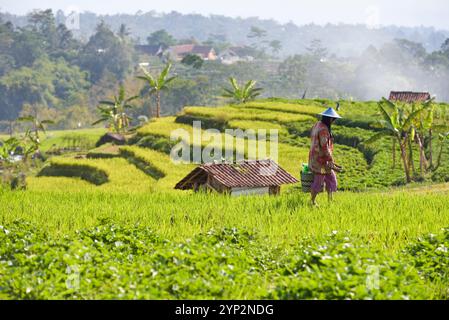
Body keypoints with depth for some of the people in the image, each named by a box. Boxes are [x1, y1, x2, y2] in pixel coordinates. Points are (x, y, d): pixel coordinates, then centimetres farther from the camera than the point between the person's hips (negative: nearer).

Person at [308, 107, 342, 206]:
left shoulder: (317, 125, 8)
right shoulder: (323, 129, -22)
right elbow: (324, 147, -24)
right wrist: (331, 163, -21)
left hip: (315, 157, 10)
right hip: (321, 160, -10)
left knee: (331, 179, 15)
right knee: (318, 182, 3)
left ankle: (330, 200, 20)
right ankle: (313, 202, 16)